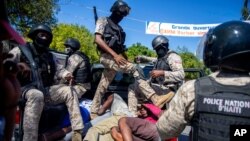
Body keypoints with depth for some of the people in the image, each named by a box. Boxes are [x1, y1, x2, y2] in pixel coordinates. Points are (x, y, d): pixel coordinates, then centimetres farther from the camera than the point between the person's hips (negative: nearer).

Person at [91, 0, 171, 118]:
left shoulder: (119, 29, 24)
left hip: (116, 58, 7)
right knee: (133, 68, -26)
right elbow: (98, 40, -11)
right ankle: (154, 98, -36)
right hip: (107, 57, -7)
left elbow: (121, 47, 22)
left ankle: (93, 113, 16)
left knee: (102, 87, 7)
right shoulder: (103, 21, 3)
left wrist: (125, 58, 4)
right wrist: (115, 55, -20)